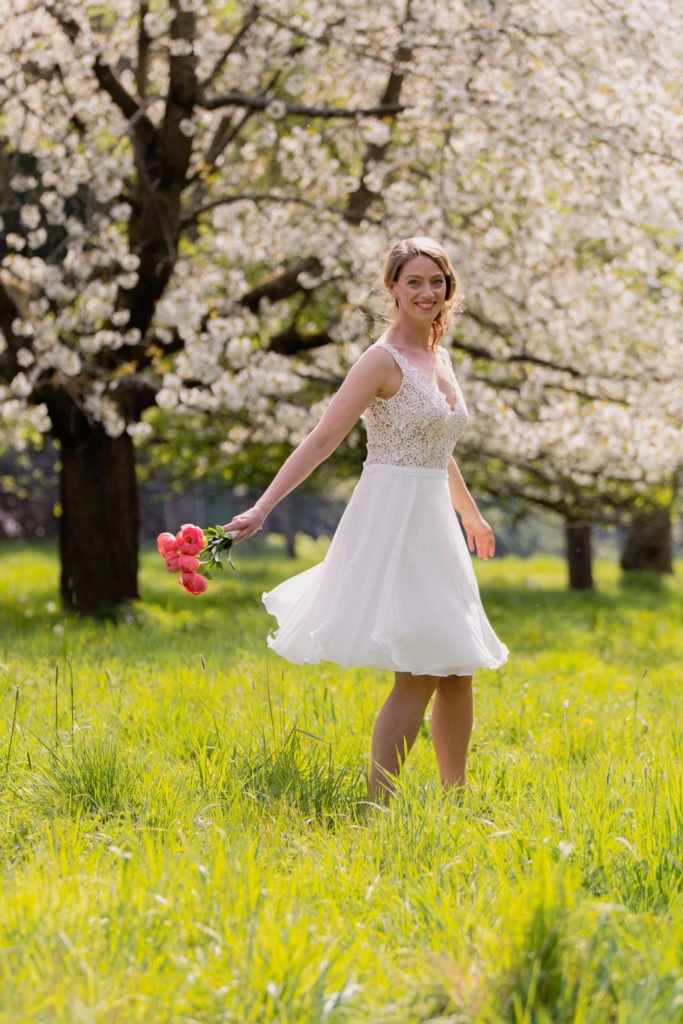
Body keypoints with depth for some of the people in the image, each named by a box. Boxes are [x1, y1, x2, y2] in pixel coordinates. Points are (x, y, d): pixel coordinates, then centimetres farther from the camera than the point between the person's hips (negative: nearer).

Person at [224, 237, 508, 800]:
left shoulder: (439, 357, 14)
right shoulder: (384, 361, -11)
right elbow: (321, 440, -16)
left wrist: (472, 516, 39)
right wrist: (261, 510, -24)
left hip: (433, 530, 8)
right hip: (393, 523, -8)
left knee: (458, 670, 10)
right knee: (417, 676, -13)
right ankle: (378, 807, -9)